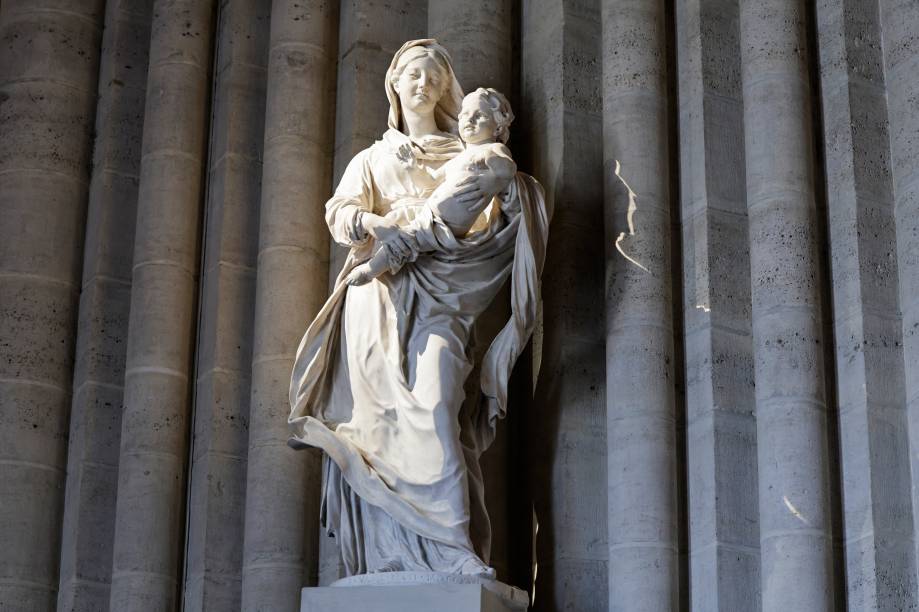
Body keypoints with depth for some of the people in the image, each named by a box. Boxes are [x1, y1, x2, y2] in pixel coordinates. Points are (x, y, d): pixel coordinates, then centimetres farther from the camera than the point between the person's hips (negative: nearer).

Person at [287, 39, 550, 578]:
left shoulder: (466, 155, 25)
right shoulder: (373, 159, 25)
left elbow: (488, 226, 11)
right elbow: (341, 210, 6)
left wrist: (507, 192, -12)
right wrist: (371, 222, -17)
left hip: (439, 293, -1)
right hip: (381, 292, 1)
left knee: (435, 406, -20)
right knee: (386, 412, -13)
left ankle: (455, 549, -27)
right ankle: (389, 557, -16)